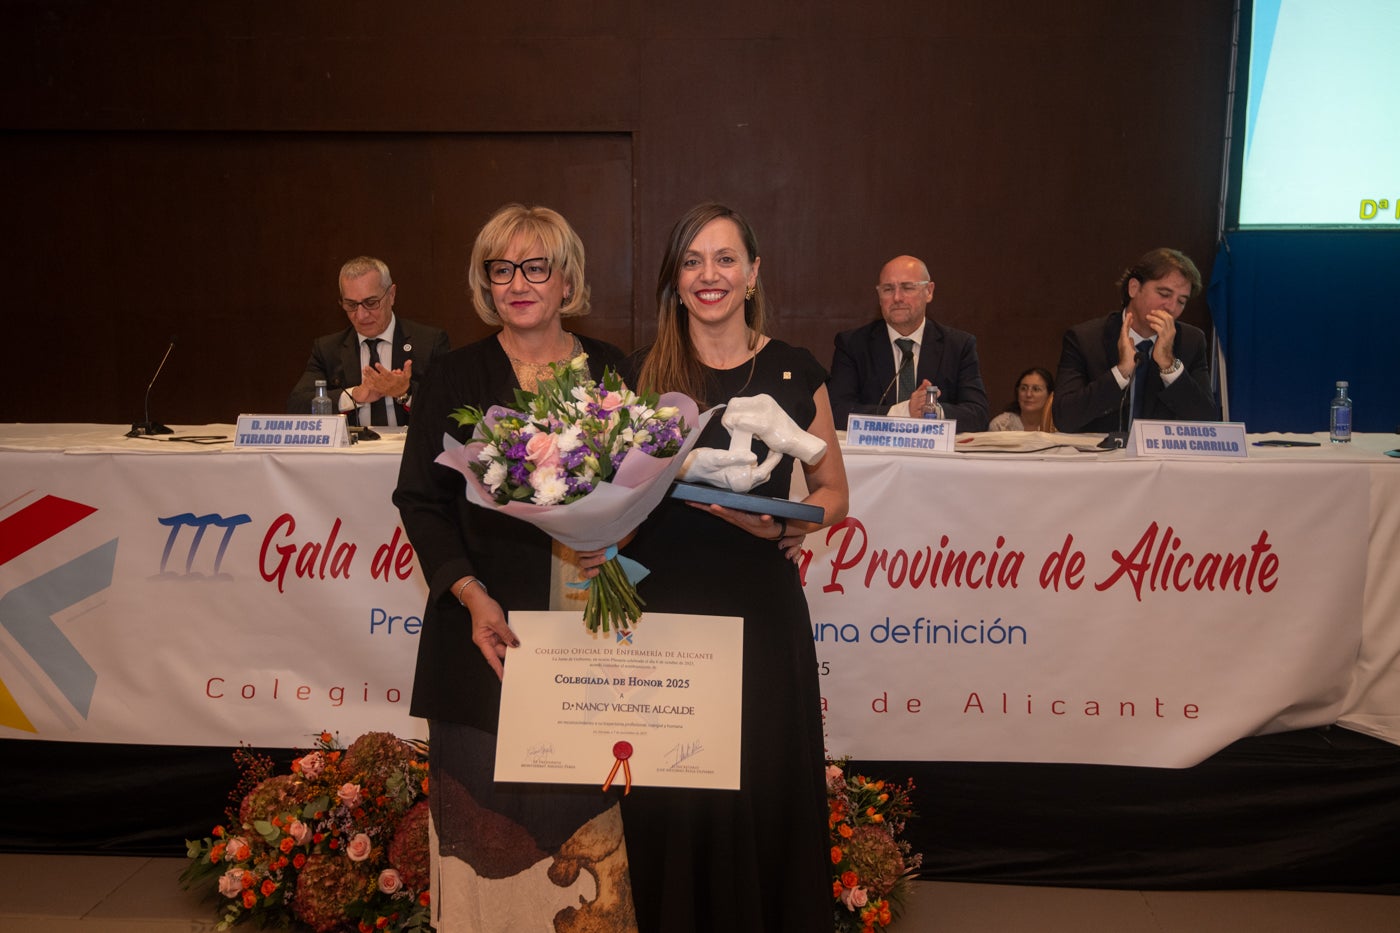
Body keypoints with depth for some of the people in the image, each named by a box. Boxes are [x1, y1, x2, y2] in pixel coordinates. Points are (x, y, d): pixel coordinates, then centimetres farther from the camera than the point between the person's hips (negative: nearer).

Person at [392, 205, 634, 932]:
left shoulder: (613, 372, 7)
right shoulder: (455, 379, 2)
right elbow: (421, 500, 0)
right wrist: (471, 594, -12)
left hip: (593, 631, 1)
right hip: (492, 628, -1)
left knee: (587, 803, 7)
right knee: (490, 801, 4)